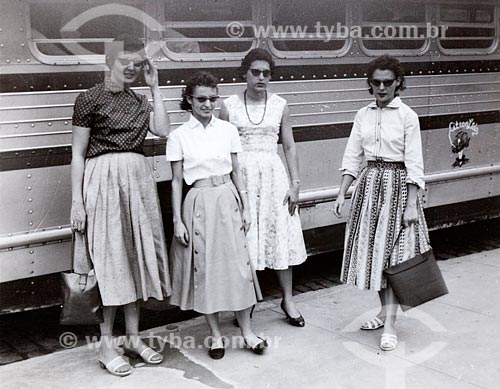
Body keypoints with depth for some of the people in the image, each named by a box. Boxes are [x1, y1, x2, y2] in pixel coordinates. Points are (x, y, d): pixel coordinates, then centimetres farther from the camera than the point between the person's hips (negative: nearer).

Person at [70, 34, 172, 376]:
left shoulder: (140, 101, 13)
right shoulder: (90, 99, -2)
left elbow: (163, 130, -6)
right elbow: (78, 153, -4)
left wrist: (155, 88, 1)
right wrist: (77, 201, -10)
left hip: (138, 181, 5)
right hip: (103, 180, -5)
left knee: (137, 255, 9)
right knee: (109, 258, -2)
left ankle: (134, 337, 20)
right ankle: (106, 344, 9)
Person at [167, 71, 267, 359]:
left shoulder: (228, 130, 4)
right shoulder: (179, 137, -1)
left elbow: (236, 172, 9)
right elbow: (177, 181, 0)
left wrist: (245, 207, 5)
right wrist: (178, 220, -3)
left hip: (228, 200, 2)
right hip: (199, 203, -1)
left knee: (238, 263, 2)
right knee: (204, 268, 4)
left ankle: (247, 330, 16)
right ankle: (216, 334, 18)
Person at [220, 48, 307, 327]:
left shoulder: (280, 105, 5)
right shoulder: (230, 106, 1)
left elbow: (290, 147, 7)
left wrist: (295, 183, 1)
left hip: (273, 173, 1)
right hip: (241, 175, -1)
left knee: (281, 234, 4)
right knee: (243, 238, 1)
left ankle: (288, 299, 17)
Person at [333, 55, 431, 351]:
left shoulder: (407, 116, -7)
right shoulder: (363, 115, 7)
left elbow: (414, 163, -8)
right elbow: (352, 157, 8)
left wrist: (411, 204, -13)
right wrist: (342, 194, 0)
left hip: (397, 185, -5)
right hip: (369, 183, 5)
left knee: (392, 252, -6)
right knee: (372, 249, 9)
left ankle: (390, 326, -4)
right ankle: (386, 311, 25)